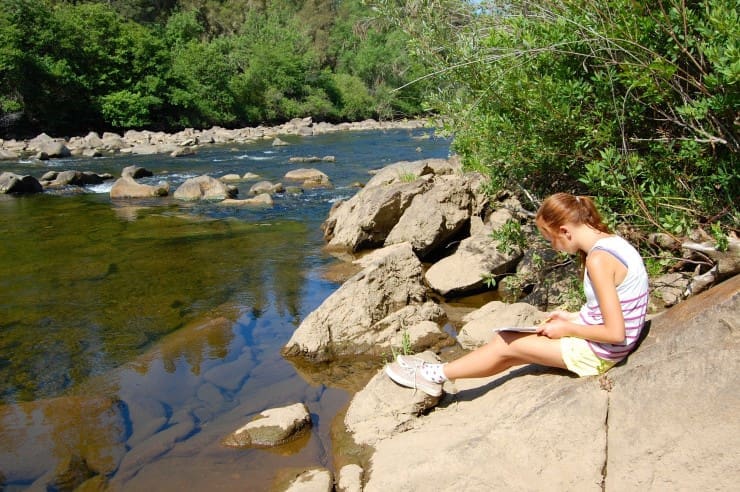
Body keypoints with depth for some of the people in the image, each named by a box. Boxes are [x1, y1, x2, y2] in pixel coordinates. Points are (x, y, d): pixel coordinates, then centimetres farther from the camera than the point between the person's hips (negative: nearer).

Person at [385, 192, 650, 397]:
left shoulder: (598, 259, -26)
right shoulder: (611, 241, 3)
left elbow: (615, 333, -26)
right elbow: (612, 311, 12)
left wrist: (566, 329, -14)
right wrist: (573, 317, 7)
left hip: (596, 353, -9)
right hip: (598, 344, 9)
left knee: (506, 345, 0)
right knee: (506, 340, 10)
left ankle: (436, 375, 17)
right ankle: (436, 375, 19)